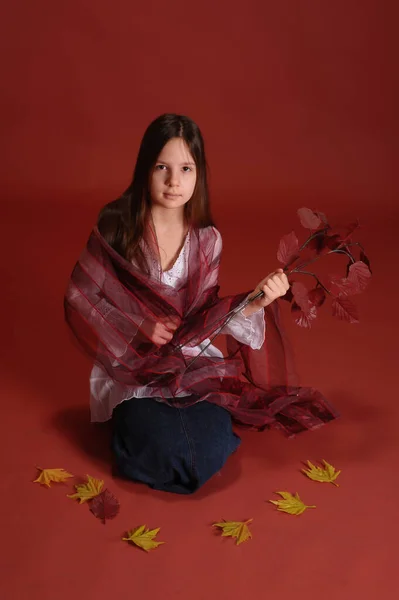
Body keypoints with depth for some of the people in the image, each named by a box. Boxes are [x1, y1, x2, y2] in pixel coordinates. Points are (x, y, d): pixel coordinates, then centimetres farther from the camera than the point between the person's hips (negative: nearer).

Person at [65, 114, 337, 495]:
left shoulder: (206, 240, -3)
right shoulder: (117, 226, -11)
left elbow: (202, 319, -2)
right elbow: (79, 299, -6)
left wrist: (255, 301, -18)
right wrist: (140, 328, -14)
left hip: (193, 362, 3)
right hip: (132, 365, -2)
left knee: (211, 453, -19)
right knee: (170, 452, -24)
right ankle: (131, 421, 10)